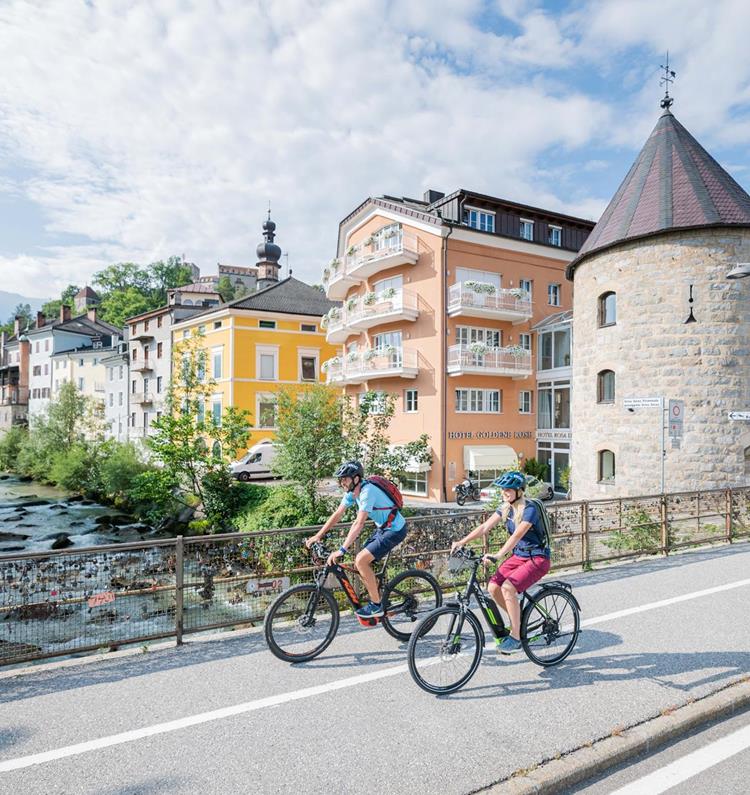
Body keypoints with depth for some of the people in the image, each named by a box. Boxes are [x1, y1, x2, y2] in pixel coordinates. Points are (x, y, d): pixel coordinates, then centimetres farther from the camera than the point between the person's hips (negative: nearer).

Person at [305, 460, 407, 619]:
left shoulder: (367, 491, -27)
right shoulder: (351, 492, 0)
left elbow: (359, 524, -33)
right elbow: (337, 515, 5)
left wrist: (341, 550, -34)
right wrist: (318, 536, 0)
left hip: (395, 530, -9)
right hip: (382, 528, 9)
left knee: (361, 560, -16)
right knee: (361, 563, 4)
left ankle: (376, 606, -3)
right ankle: (377, 598, 22)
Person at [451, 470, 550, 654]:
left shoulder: (529, 509, -21)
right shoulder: (505, 508, 1)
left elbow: (517, 535, -34)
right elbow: (485, 527, -6)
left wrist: (498, 555, -46)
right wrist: (462, 542, -17)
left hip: (537, 559, -7)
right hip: (518, 556, 7)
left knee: (508, 587, -25)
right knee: (493, 587, -9)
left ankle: (515, 638, -10)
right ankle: (518, 620, 15)